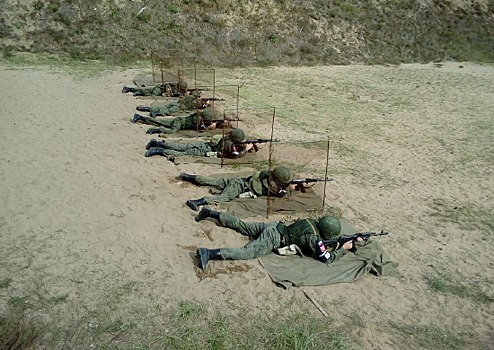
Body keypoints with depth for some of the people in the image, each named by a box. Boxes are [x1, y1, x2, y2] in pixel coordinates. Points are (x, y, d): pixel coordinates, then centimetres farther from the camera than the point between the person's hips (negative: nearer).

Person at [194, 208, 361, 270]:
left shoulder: (313, 221, 6)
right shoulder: (314, 238, -17)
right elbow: (327, 259, -15)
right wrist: (343, 249, -1)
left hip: (272, 227, 8)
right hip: (272, 239, -8)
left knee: (240, 225, 16)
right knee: (247, 253, -19)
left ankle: (209, 212, 22)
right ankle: (208, 253, -35)